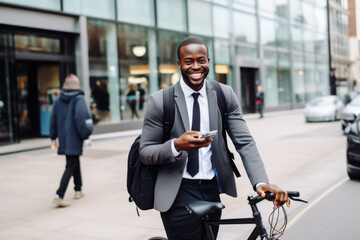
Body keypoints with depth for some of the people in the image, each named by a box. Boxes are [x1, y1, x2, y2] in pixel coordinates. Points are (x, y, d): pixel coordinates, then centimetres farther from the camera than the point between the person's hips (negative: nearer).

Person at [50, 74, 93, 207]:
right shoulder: (79, 100, -11)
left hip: (63, 140, 7)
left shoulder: (58, 101, 7)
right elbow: (81, 119, -20)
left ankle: (78, 191, 32)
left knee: (75, 162, 22)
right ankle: (59, 196, -13)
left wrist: (53, 138, 18)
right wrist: (86, 133, -9)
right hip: (74, 141, -6)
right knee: (71, 166, -4)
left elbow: (53, 120, 10)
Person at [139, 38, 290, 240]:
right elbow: (145, 153, -6)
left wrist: (261, 182, -21)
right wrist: (176, 146, -26)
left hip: (212, 192, 3)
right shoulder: (159, 101, -8)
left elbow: (245, 142, -6)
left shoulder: (225, 95, 0)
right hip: (178, 195, -3)